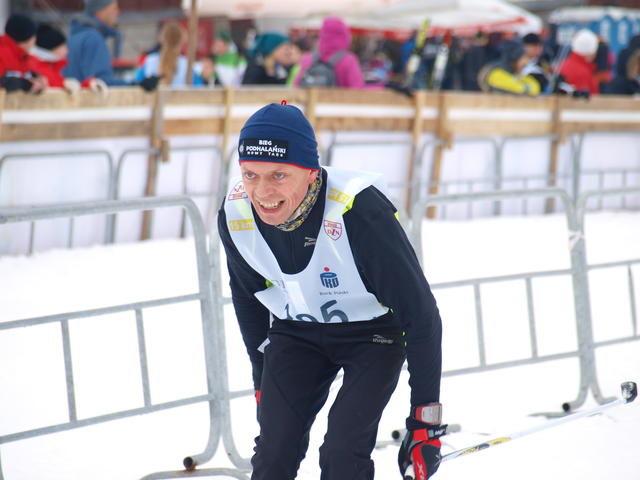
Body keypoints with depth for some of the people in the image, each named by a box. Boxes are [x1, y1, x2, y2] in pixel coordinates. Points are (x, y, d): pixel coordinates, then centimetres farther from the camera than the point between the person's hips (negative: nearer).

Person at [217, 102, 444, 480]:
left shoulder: (358, 209, -34)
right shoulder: (234, 214, -19)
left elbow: (421, 313, -26)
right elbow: (248, 303, 4)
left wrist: (427, 420, -26)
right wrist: (263, 385, 11)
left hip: (373, 332, -4)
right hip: (296, 332, 4)